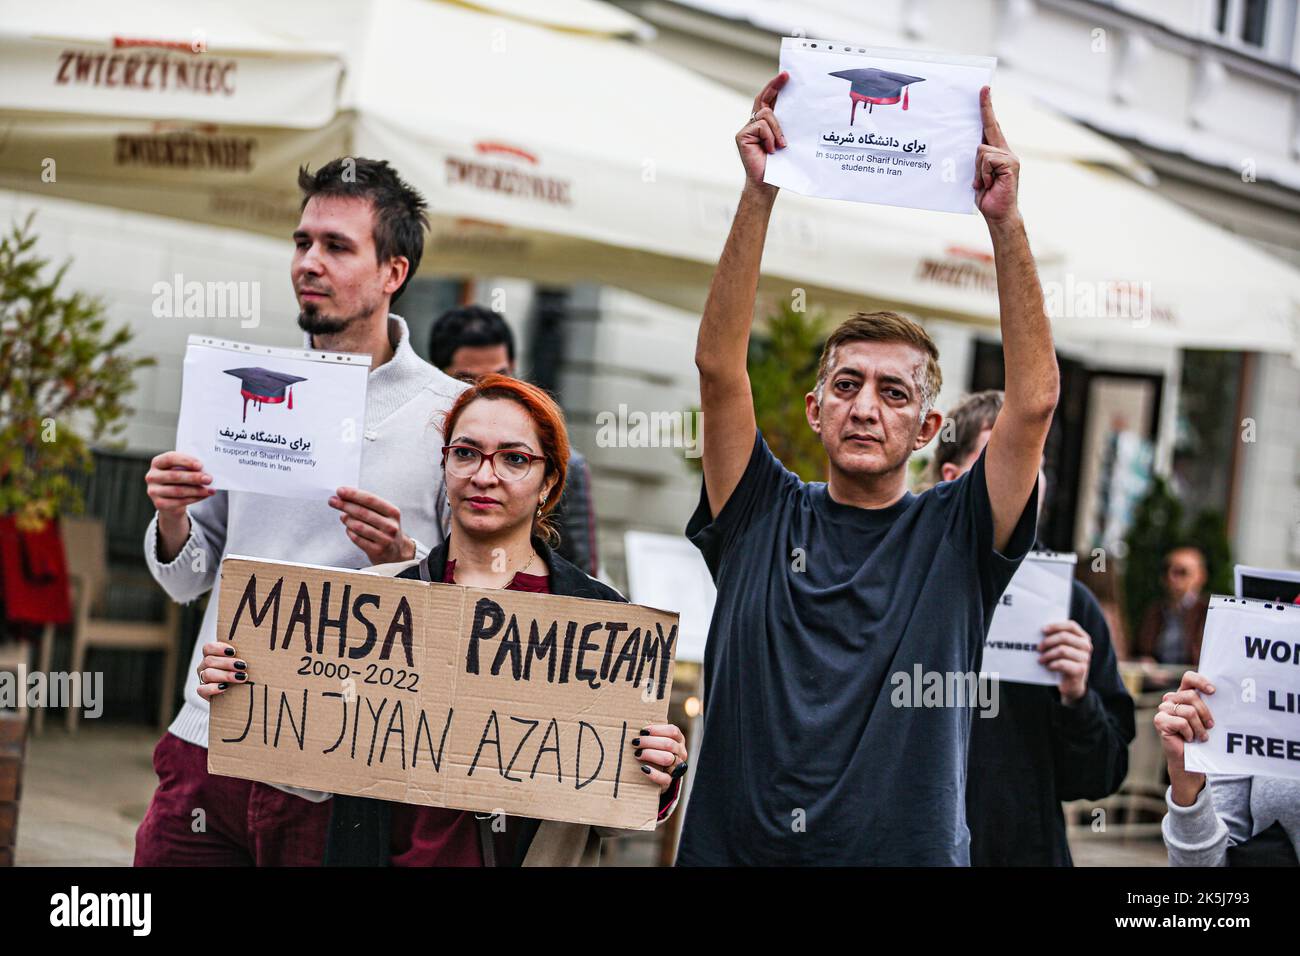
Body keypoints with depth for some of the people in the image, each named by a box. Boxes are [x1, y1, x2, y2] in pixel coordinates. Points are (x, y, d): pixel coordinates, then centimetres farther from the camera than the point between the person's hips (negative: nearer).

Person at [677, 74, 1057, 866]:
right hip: (731, 847, 1)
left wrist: (1006, 222, -14)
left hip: (908, 852, -1)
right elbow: (719, 367, -5)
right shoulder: (761, 518, 5)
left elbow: (1035, 399, -8)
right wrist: (758, 197, -13)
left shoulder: (955, 538, 3)